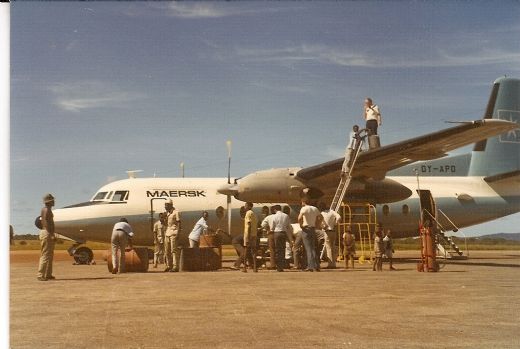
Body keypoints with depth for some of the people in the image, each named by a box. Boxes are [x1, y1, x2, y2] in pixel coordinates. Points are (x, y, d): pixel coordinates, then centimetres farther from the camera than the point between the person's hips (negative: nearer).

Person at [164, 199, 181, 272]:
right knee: (167, 251, 8)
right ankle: (169, 266, 14)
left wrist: (178, 233, -16)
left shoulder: (176, 212, -4)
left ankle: (175, 266, -10)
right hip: (167, 233, 8)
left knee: (174, 250, -10)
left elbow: (179, 223, -9)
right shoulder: (167, 213, 19)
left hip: (173, 233, -8)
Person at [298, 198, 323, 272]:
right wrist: (317, 225, 18)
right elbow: (321, 217, 22)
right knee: (313, 248, 13)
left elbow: (299, 218, -24)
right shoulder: (315, 209, 12)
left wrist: (301, 225, -10)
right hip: (313, 229, 6)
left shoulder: (304, 209, -9)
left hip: (306, 229, -6)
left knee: (308, 248, -5)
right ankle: (316, 266, 12)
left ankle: (311, 266, -9)